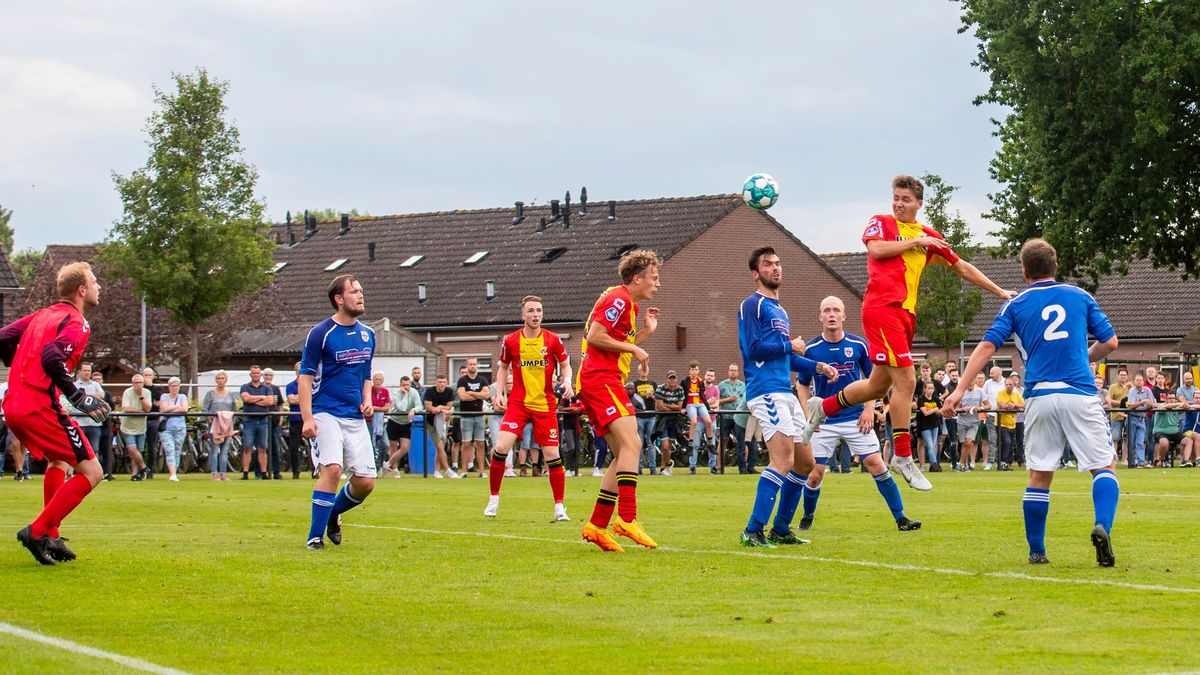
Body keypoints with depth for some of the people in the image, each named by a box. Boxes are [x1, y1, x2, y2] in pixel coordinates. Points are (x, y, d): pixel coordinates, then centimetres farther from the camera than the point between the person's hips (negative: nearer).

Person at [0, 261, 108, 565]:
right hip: (40, 408, -9)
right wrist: (79, 397, -21)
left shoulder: (42, 315, 17)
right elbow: (51, 357, -24)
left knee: (57, 462, 31)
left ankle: (51, 538, 27)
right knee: (91, 473, -4)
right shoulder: (77, 323, -7)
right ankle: (38, 531, -8)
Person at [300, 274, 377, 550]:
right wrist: (307, 418, -16)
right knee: (332, 468, -23)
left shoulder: (367, 334, 13)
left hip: (356, 417, 6)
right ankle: (315, 536, -12)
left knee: (365, 481, -1)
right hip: (326, 414, -6)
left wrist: (367, 401, 6)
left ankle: (333, 514, 28)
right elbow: (305, 377, -7)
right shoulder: (320, 333, -7)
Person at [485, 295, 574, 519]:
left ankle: (559, 507, 10)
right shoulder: (511, 341, -1)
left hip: (545, 405, 0)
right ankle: (493, 498, 3)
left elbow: (565, 365, 9)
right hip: (517, 402, 0)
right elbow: (503, 367, 14)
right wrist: (499, 391, 2)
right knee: (501, 447, -15)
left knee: (552, 454, -2)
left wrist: (566, 381, -11)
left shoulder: (553, 340, -3)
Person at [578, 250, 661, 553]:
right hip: (600, 378, -11)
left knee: (624, 456, 8)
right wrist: (634, 349, -12)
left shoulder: (628, 304, 24)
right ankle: (626, 519, -32)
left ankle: (597, 526, 7)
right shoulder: (618, 299, -8)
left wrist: (645, 331, 18)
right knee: (631, 443, -23)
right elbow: (594, 337, -18)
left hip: (606, 381, 11)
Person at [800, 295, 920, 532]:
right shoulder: (811, 349, -3)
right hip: (824, 421, 0)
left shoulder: (858, 344, -2)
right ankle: (807, 518, 23)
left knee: (876, 464, -9)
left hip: (856, 418, 0)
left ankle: (901, 519, -3)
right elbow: (803, 385, 7)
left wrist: (869, 409, -3)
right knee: (815, 473, -2)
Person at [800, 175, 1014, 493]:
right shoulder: (881, 223, 5)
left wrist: (999, 291, 23)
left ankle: (822, 407, 31)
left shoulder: (929, 237, 18)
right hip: (882, 308, -7)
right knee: (905, 380, -13)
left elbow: (961, 266, 24)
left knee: (879, 385, 11)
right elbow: (876, 249, -15)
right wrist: (915, 242, -7)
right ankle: (902, 457, -7)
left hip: (906, 314, 7)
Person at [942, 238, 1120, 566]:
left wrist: (959, 391, -2)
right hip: (1079, 395, -1)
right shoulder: (1080, 296, 10)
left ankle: (1036, 550, 12)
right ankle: (1102, 526, -23)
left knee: (1039, 475, 11)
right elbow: (1110, 342, 10)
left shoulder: (1015, 305, 9)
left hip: (1039, 398, 1)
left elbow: (987, 346, 0)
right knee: (1104, 466, 2)